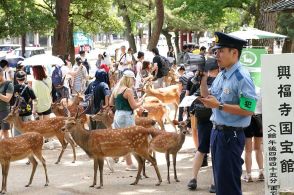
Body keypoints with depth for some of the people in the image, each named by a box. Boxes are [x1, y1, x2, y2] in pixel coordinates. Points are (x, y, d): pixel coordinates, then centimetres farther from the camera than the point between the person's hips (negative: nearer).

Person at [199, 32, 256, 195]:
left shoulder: (241, 77, -18)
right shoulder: (221, 75, 9)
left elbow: (249, 109, -24)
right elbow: (208, 101, 15)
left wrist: (219, 105, -24)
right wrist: (203, 79, 3)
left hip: (231, 135, -9)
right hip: (217, 131, 9)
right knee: (219, 181, 19)